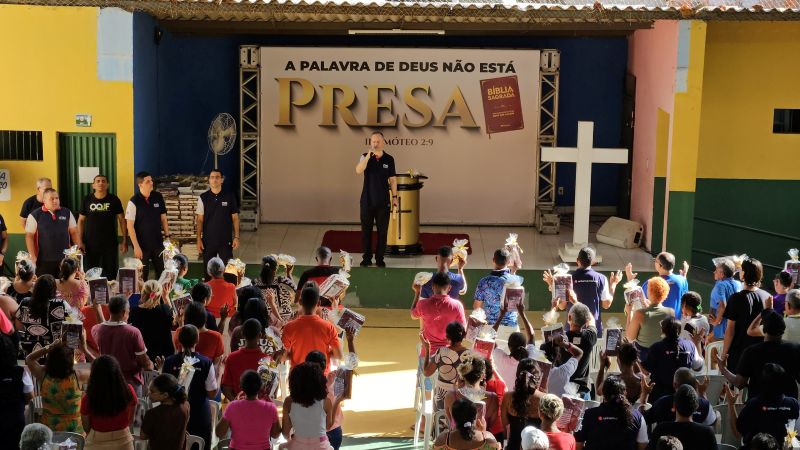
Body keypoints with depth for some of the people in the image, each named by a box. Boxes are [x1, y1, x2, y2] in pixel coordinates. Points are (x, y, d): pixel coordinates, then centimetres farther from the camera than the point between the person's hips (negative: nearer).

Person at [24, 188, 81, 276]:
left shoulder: (67, 213, 7)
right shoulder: (35, 215, -2)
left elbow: (74, 232, 11)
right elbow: (29, 236, -3)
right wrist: (33, 257, -8)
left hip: (65, 259, 3)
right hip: (44, 260, -3)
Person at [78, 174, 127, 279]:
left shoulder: (114, 200, -1)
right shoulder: (87, 200, 2)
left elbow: (122, 220, 2)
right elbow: (81, 220, 7)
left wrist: (124, 241, -4)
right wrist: (80, 241, 0)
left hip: (110, 243, -1)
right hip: (91, 244, 1)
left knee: (111, 274, 3)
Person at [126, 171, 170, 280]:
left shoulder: (158, 197, -1)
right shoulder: (134, 202, -13)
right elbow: (130, 226, -11)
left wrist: (167, 236, 5)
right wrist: (136, 246, -13)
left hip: (158, 243, 4)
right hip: (142, 245, -3)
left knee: (162, 273, 8)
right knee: (142, 275, 6)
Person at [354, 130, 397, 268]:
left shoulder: (389, 159, 2)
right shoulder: (365, 157, -1)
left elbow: (392, 179, 7)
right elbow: (359, 170, -19)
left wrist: (394, 196, 3)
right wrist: (369, 155, -25)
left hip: (383, 201, 0)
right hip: (367, 200, 0)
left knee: (382, 231, 3)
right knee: (366, 230, 5)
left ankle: (380, 259, 13)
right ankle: (367, 258, 16)